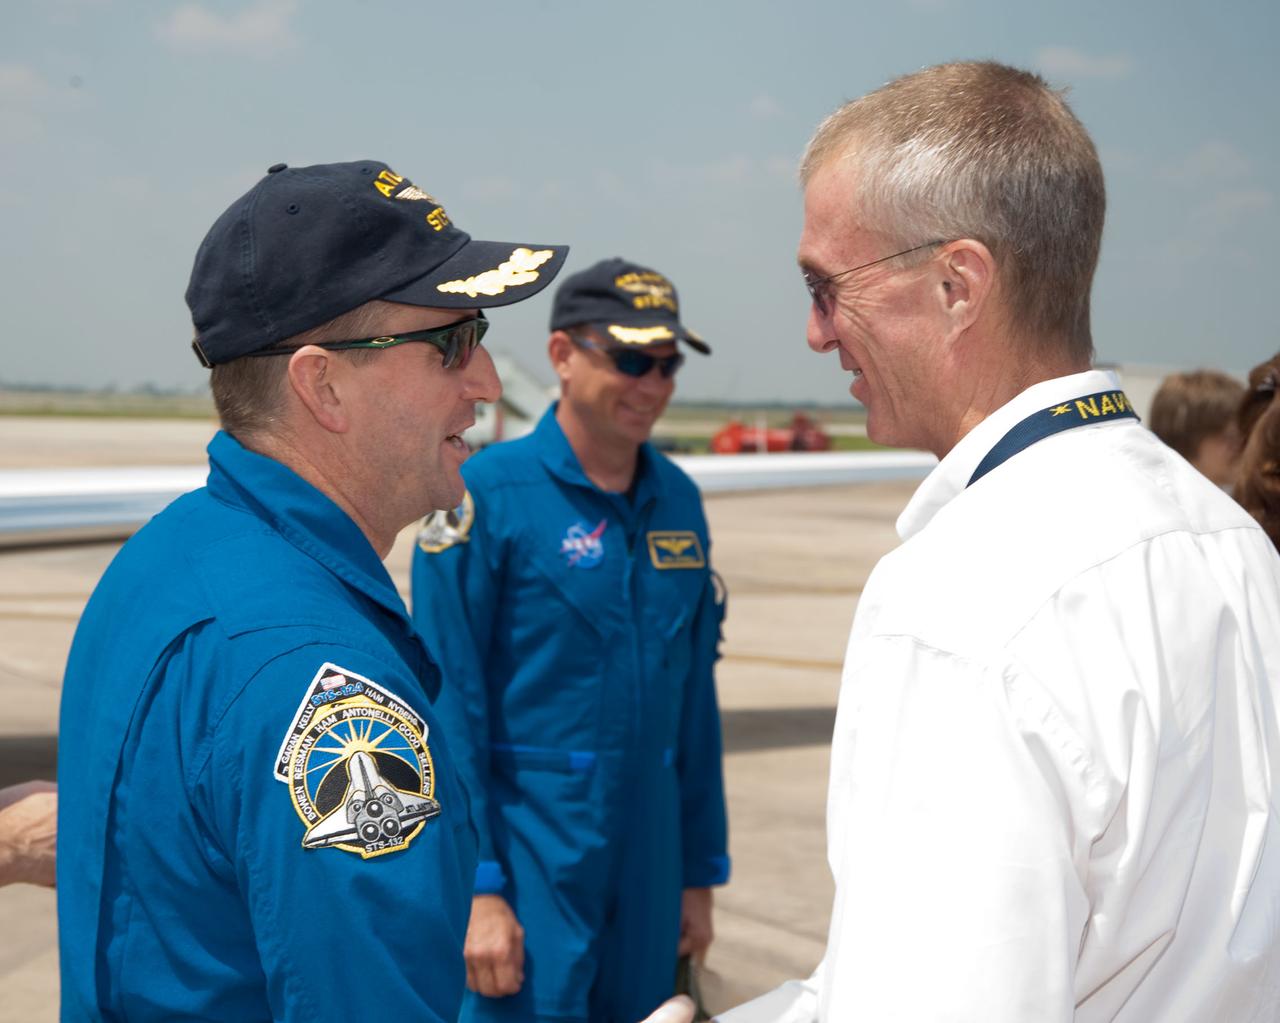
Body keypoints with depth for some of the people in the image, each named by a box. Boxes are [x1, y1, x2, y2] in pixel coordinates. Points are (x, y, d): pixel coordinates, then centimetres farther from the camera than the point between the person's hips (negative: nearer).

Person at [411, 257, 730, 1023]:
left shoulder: (679, 500, 7)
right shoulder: (488, 494, -10)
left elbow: (695, 700, 12)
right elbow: (449, 708, -12)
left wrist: (700, 872, 13)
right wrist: (475, 888, -15)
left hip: (648, 864, 6)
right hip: (531, 864, -6)